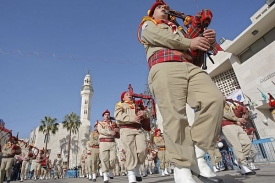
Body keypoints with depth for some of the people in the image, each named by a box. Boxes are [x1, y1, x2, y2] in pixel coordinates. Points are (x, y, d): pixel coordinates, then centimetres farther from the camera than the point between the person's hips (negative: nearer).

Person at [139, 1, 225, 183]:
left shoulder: (178, 29, 41)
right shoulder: (148, 25, 28)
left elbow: (199, 45, 27)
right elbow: (160, 36, 2)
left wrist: (209, 39, 3)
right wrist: (189, 43, -2)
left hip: (190, 66, 5)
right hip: (165, 66, -5)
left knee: (215, 98, -19)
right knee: (175, 114, -18)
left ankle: (198, 154, -10)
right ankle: (182, 168, -12)